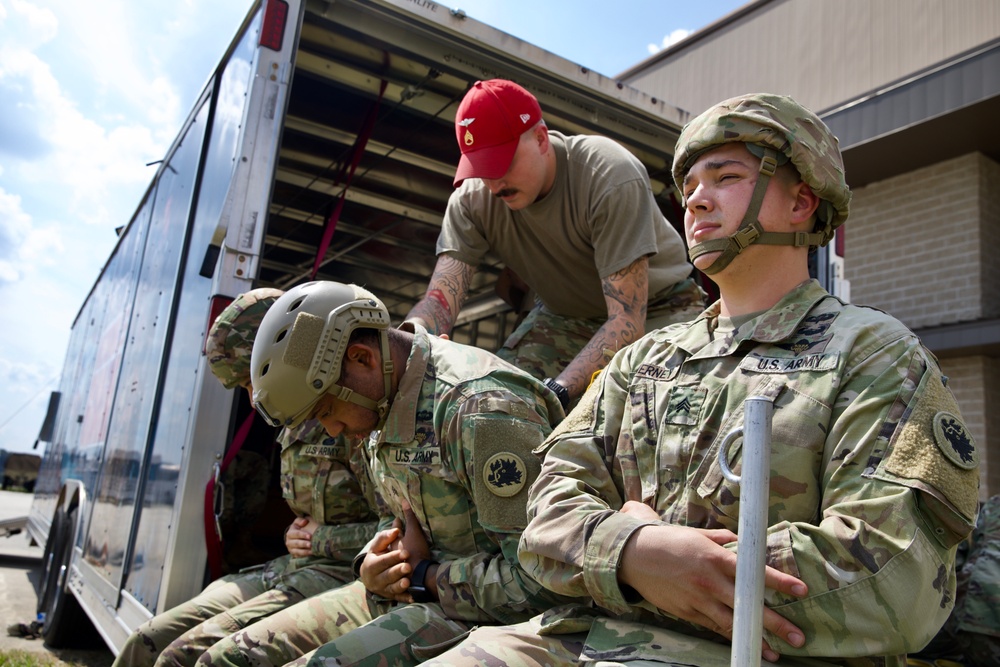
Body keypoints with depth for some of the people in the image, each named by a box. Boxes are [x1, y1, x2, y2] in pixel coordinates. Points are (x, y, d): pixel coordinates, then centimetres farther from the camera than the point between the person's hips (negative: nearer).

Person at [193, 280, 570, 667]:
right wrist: (371, 566, -2)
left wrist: (425, 577, -13)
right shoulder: (384, 405, 6)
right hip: (407, 595, 9)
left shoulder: (483, 409, -24)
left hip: (481, 614, -8)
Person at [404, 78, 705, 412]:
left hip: (658, 306, -3)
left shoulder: (613, 178, -33)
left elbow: (627, 320, -36)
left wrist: (557, 391, -49)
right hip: (564, 313, 4)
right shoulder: (472, 199, -19)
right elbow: (439, 300, -24)